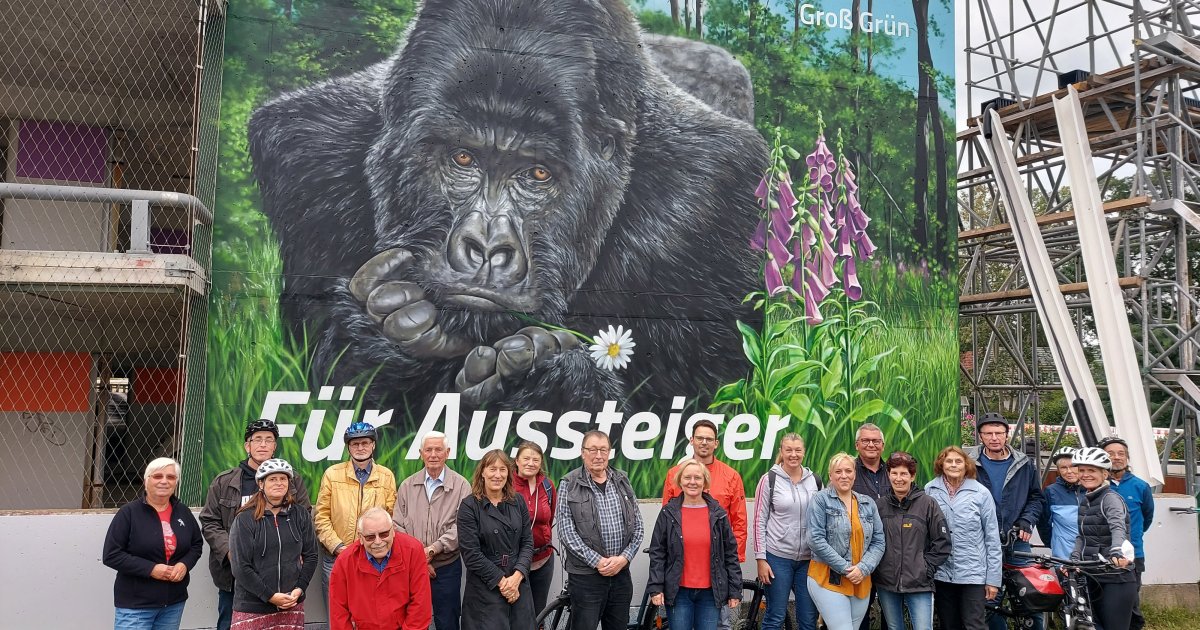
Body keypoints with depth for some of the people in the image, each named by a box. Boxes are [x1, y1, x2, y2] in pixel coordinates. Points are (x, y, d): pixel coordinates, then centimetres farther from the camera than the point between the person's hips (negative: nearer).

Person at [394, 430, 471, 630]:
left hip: (447, 567, -2)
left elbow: (462, 526, -11)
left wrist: (433, 549, -18)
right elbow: (398, 526, 2)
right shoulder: (407, 486, 5)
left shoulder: (461, 486, -4)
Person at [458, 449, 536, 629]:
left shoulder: (518, 502, 6)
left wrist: (517, 576, -11)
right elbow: (471, 553, -11)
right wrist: (501, 581, -13)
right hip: (485, 589, -4)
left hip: (519, 585, 4)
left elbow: (527, 542, 4)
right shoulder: (469, 506, -6)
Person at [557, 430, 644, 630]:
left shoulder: (622, 481, 8)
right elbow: (566, 531, -10)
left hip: (621, 573, 4)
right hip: (585, 575, -4)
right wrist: (597, 561, -15)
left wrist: (624, 557, -6)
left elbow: (637, 526, 8)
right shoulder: (570, 485, -4)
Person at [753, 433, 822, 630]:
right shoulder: (769, 479, -3)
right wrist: (761, 559, -8)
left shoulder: (815, 480, 7)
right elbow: (759, 521, -4)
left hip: (809, 559, 4)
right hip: (778, 558, -4)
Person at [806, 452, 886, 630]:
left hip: (861, 582, 5)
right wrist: (845, 568, -12)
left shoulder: (868, 503, 11)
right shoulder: (821, 500, -4)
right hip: (828, 579, -5)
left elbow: (878, 542, 8)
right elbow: (816, 540, -11)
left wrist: (863, 568, -8)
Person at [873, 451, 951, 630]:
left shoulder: (928, 503, -3)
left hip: (919, 583, -3)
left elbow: (942, 541, -2)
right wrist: (875, 569, 3)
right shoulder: (880, 505, 4)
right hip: (886, 583, 3)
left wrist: (927, 567, -6)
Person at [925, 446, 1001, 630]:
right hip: (941, 573, 2)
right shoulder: (930, 491, 0)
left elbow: (992, 539, -1)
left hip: (973, 573, -2)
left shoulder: (981, 493, -4)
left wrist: (993, 579, -3)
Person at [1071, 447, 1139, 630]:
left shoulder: (1110, 498, -12)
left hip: (1116, 578, -7)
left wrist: (1116, 553, -49)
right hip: (1093, 577, 8)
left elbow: (1118, 528, -30)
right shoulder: (1085, 501, 11)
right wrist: (1074, 559, -4)